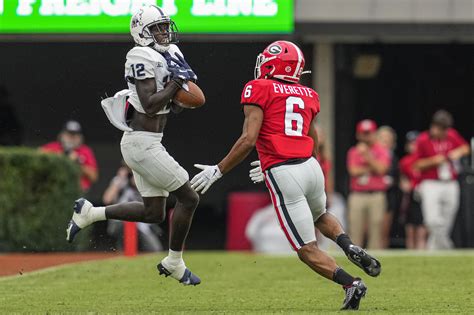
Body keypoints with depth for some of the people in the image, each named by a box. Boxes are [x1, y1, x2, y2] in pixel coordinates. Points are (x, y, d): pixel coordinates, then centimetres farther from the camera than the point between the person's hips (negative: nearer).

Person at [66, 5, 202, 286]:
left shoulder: (170, 54, 12)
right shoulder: (143, 58, -15)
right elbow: (149, 105, -21)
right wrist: (176, 83, -17)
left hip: (149, 143, 10)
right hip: (142, 144, -10)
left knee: (153, 213, 13)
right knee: (188, 198, -4)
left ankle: (90, 213, 20)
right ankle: (174, 263, 10)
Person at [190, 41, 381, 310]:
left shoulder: (259, 89, -1)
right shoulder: (307, 96, 17)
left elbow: (249, 140, -11)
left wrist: (217, 171, -4)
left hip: (283, 176, -6)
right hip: (311, 167, 6)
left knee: (308, 250, 4)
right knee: (321, 215, 36)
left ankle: (351, 283, -16)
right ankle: (351, 248, 9)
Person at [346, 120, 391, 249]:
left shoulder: (382, 151, 8)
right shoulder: (353, 152, 13)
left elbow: (381, 169, -8)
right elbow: (353, 171, -1)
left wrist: (367, 154, -8)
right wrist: (371, 168, -3)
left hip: (376, 196, -1)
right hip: (357, 195, 1)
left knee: (376, 230, -5)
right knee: (355, 231, -3)